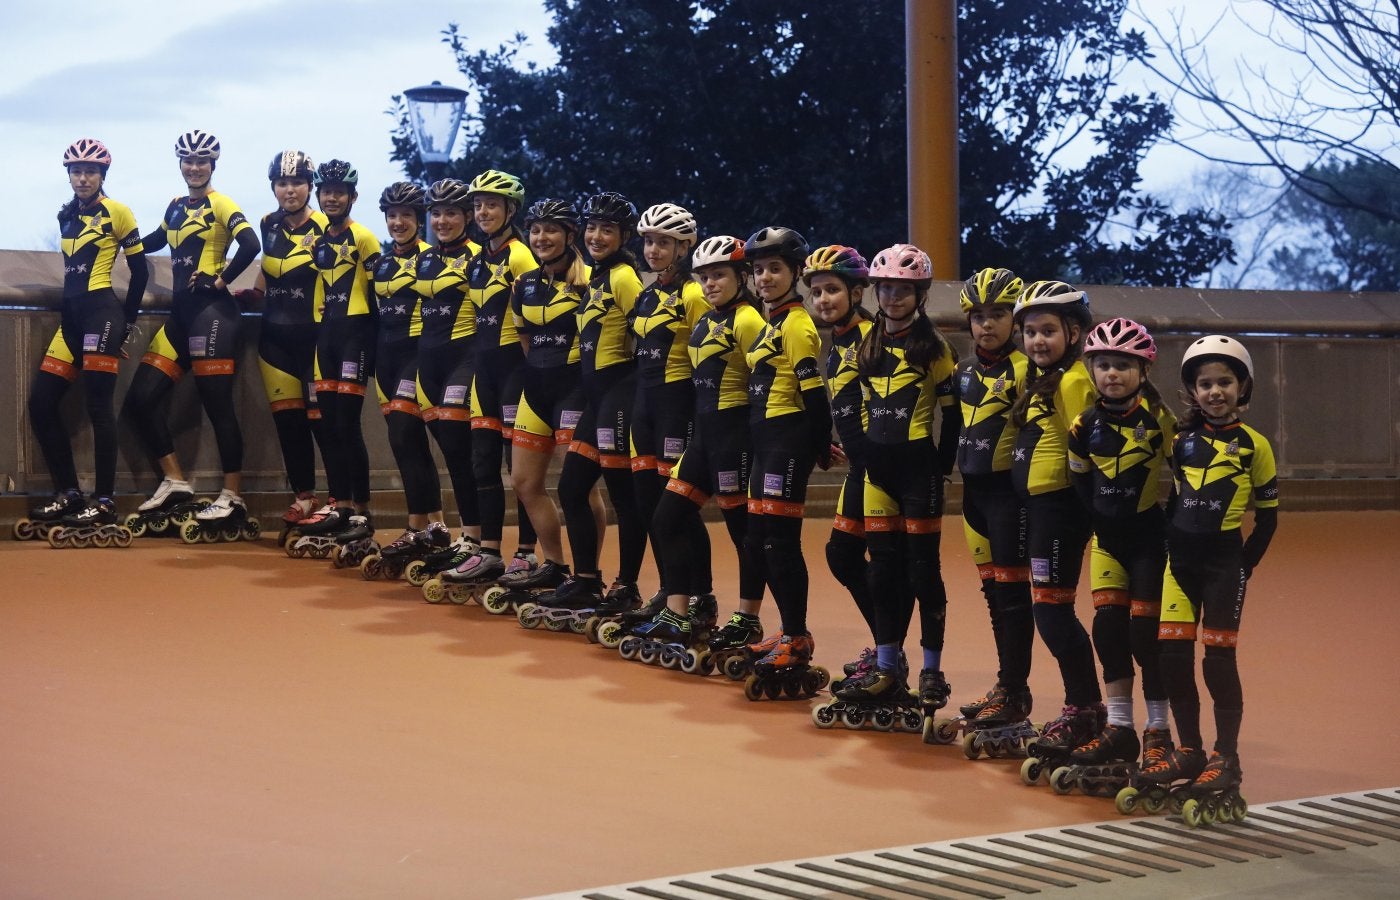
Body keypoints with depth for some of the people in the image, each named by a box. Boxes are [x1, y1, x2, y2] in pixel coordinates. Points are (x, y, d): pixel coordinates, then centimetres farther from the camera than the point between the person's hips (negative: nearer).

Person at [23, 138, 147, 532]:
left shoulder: (116, 212, -3)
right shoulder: (65, 215, 16)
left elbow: (139, 270, -1)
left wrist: (127, 320, 1)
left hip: (101, 312, -7)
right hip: (72, 316, 7)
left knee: (97, 406, -10)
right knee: (41, 403, 2)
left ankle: (105, 501, -6)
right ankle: (68, 493, 8)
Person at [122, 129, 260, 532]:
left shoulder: (220, 204, -5)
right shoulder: (176, 207, 17)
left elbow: (250, 245, -20)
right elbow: (153, 241, 34)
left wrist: (221, 280, -14)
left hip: (211, 311, -8)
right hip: (181, 313, 8)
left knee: (217, 403, -7)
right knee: (142, 399, 4)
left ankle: (232, 498, -2)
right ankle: (175, 481, 12)